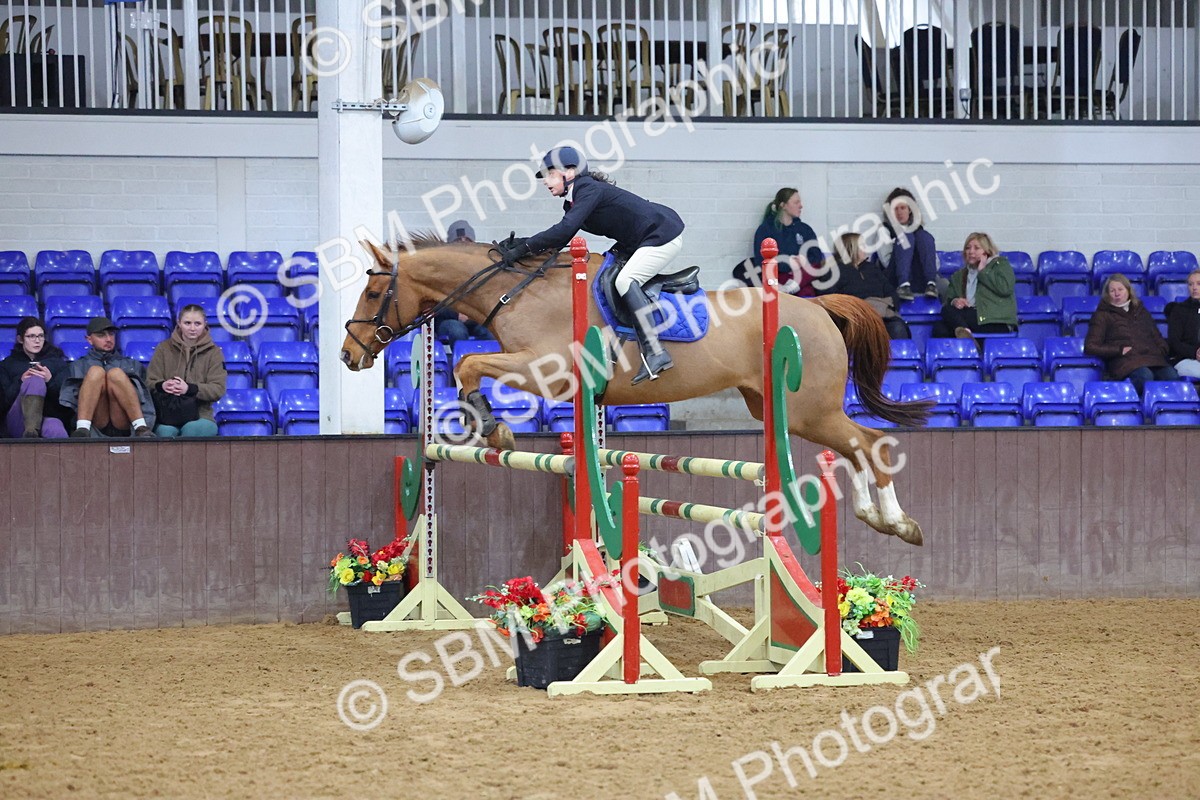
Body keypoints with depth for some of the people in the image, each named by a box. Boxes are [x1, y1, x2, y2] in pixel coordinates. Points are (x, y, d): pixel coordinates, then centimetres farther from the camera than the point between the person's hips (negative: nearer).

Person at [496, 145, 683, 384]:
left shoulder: (590, 191, -20)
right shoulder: (573, 201, 10)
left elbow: (564, 229, -32)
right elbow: (558, 242, 8)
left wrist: (523, 248, -30)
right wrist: (520, 244, -5)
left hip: (665, 235, -11)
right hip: (640, 240, 11)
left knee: (626, 280, -23)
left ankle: (655, 353, -31)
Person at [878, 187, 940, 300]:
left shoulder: (919, 230, 26)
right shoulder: (885, 230, 19)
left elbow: (936, 264, 17)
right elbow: (886, 261, 1)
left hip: (920, 280, 2)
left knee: (923, 236, -15)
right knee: (907, 237, -21)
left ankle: (931, 283, -36)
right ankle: (903, 285, -42)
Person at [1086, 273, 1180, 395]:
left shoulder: (1141, 311, 31)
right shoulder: (1103, 315, 17)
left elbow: (1158, 338, 33)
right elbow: (1090, 347, 6)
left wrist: (1162, 351, 9)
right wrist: (1120, 350, -4)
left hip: (1153, 358, 4)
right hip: (1125, 361, -4)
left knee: (1172, 376, -32)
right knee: (1145, 376, -40)